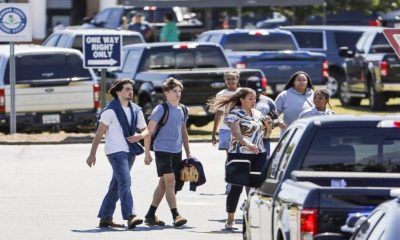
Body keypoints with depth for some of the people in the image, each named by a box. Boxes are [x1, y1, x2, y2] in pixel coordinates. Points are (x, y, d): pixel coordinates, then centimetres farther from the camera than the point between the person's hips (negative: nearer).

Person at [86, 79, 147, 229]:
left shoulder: (136, 110, 14)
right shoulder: (110, 110, -6)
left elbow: (145, 130, 20)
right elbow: (99, 133, -6)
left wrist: (140, 136, -5)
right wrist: (92, 154, -8)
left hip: (130, 152, 7)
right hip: (115, 151, -7)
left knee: (116, 186, 11)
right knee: (125, 183, -18)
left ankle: (105, 218, 17)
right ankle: (130, 217, -27)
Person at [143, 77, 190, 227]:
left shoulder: (182, 110, 10)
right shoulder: (161, 110, -9)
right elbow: (149, 132, -7)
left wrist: (188, 153, 18)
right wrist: (147, 153, -9)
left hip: (177, 151, 7)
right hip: (162, 150, -7)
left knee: (163, 183, 11)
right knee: (170, 181, -14)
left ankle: (150, 215, 20)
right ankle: (176, 216, -18)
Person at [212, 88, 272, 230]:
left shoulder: (257, 114, 14)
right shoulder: (234, 114, -6)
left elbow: (266, 134, 22)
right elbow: (237, 133, -21)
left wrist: (268, 125, 0)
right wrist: (248, 144, -38)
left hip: (259, 154, 6)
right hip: (239, 154, -5)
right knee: (237, 187, -2)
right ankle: (230, 220, 5)